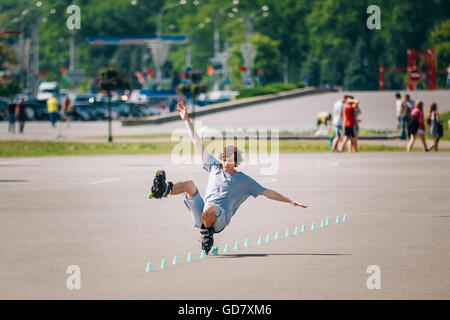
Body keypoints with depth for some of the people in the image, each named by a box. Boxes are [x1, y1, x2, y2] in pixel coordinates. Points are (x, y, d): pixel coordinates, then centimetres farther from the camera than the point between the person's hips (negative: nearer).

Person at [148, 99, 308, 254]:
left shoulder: (244, 181, 15)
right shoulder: (215, 167, 22)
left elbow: (268, 193, 14)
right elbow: (198, 143, 22)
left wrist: (290, 201, 3)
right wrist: (186, 120, 20)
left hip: (221, 218, -3)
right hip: (200, 213, 3)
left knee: (209, 207, -39)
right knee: (189, 184, -20)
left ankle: (207, 235, -17)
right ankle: (164, 190, -42)